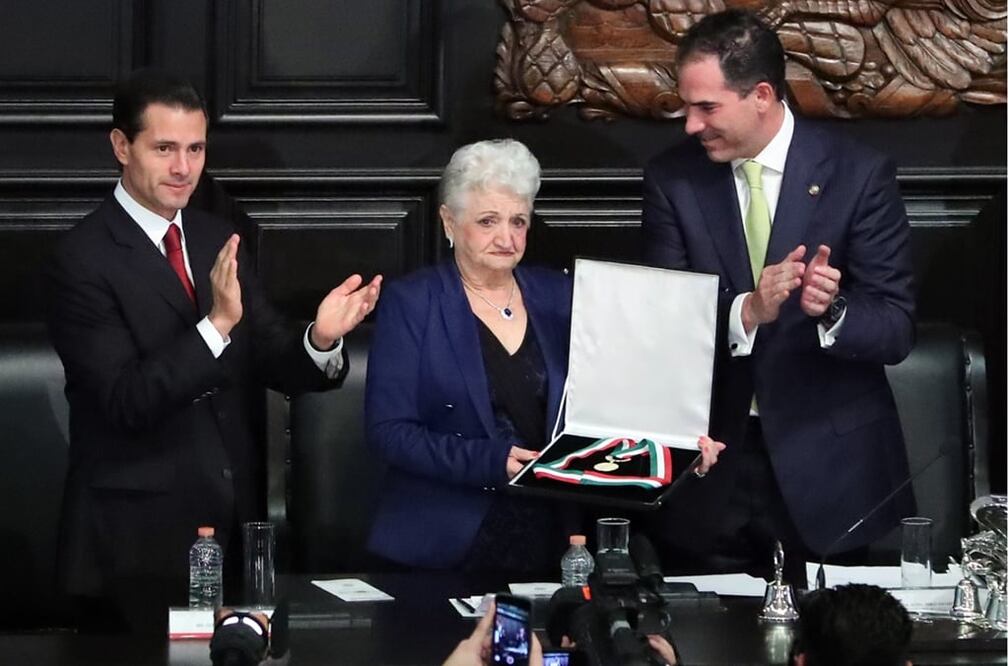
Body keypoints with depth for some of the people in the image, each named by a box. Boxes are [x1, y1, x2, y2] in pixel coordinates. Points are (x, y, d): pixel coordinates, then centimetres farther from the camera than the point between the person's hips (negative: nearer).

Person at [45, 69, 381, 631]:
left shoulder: (218, 241, 8)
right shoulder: (84, 260, -12)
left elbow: (272, 362, 5)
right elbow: (127, 403, -19)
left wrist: (321, 339, -17)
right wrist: (216, 324, -30)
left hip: (234, 520, 6)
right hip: (139, 540, -6)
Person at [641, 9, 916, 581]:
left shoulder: (859, 175, -7)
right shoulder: (673, 178, 0)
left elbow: (897, 329, -7)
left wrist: (831, 312, -30)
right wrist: (746, 312, -25)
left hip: (830, 460, -2)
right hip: (711, 462, 2)